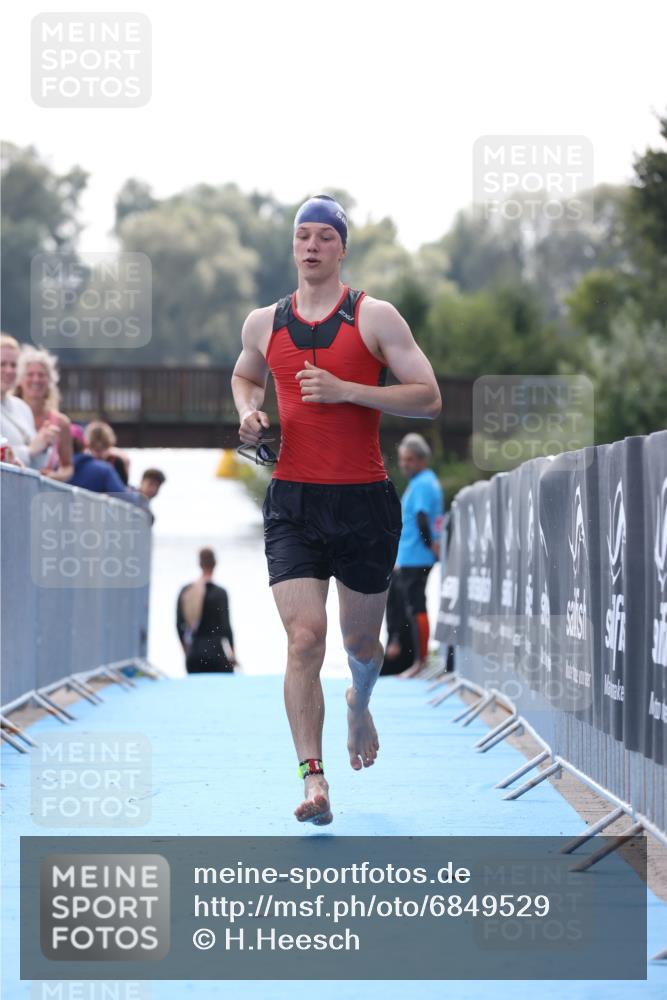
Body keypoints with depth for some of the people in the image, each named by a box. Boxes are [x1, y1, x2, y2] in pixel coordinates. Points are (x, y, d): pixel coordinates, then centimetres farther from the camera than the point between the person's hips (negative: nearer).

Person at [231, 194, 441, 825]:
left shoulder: (375, 317, -3)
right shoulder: (263, 324, 7)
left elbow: (428, 398, -7)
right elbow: (244, 376, 29)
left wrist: (345, 389, -17)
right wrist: (249, 413, 6)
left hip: (364, 502, -1)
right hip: (292, 504, 1)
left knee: (360, 640, 14)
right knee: (304, 637, -14)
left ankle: (359, 704, 49)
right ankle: (312, 778, -15)